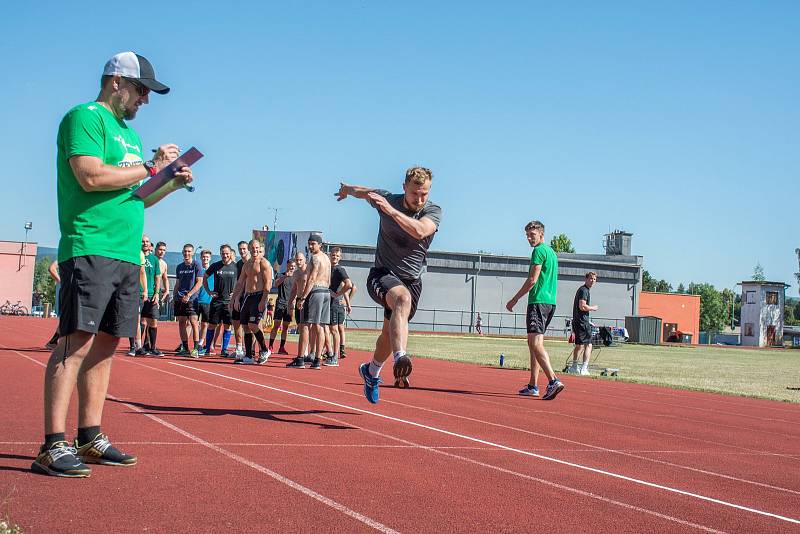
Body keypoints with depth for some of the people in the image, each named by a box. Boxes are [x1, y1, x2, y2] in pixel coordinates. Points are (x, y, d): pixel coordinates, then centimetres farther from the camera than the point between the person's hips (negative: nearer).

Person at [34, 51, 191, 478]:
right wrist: (150, 167, -9)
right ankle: (53, 446, -12)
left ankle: (90, 438, 14)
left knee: (106, 344, 9)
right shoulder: (85, 117, -3)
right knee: (78, 341, -13)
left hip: (126, 255, 9)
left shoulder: (127, 133, 24)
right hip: (90, 249, -9)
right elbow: (91, 177, -18)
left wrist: (171, 183, 13)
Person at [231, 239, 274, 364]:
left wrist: (263, 301, -19)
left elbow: (268, 283, -13)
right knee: (246, 327, 4)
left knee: (253, 325, -17)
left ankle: (265, 351, 0)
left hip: (259, 296, -8)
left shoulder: (264, 263, -6)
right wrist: (235, 298, 14)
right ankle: (248, 356, 9)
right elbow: (240, 283, 22)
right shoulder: (246, 264, 18)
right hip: (247, 296, 8)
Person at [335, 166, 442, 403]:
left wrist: (391, 210, -44)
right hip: (382, 274, -3)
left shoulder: (433, 211, -10)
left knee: (390, 332, 15)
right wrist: (346, 189, 37)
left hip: (412, 279, 3)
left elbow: (420, 231, -34)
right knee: (403, 298, -36)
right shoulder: (387, 199, -8)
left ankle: (371, 371, 45)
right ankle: (400, 359, -57)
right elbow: (363, 191, 16)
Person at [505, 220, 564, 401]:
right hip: (550, 302, 10)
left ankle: (553, 380, -29)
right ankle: (532, 386, 14)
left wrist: (515, 299, -7)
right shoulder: (552, 252, 21)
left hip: (538, 301, -10)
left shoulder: (539, 251, -8)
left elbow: (533, 280, -14)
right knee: (535, 343, 13)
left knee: (535, 342, -16)